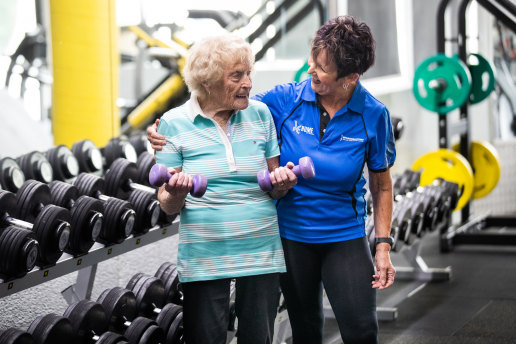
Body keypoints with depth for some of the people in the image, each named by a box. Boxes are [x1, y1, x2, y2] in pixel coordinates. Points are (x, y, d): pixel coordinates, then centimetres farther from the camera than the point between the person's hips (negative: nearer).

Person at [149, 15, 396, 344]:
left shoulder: (373, 114, -10)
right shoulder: (286, 99, -9)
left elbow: (381, 184, 0)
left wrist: (383, 246, -4)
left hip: (345, 237, -1)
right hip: (291, 234, 2)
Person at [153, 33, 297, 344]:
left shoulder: (260, 114, 6)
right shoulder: (175, 123, -2)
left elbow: (274, 189, 12)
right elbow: (168, 206, -1)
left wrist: (281, 182, -11)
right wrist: (176, 193, -23)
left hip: (261, 251, 3)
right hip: (204, 257, -2)